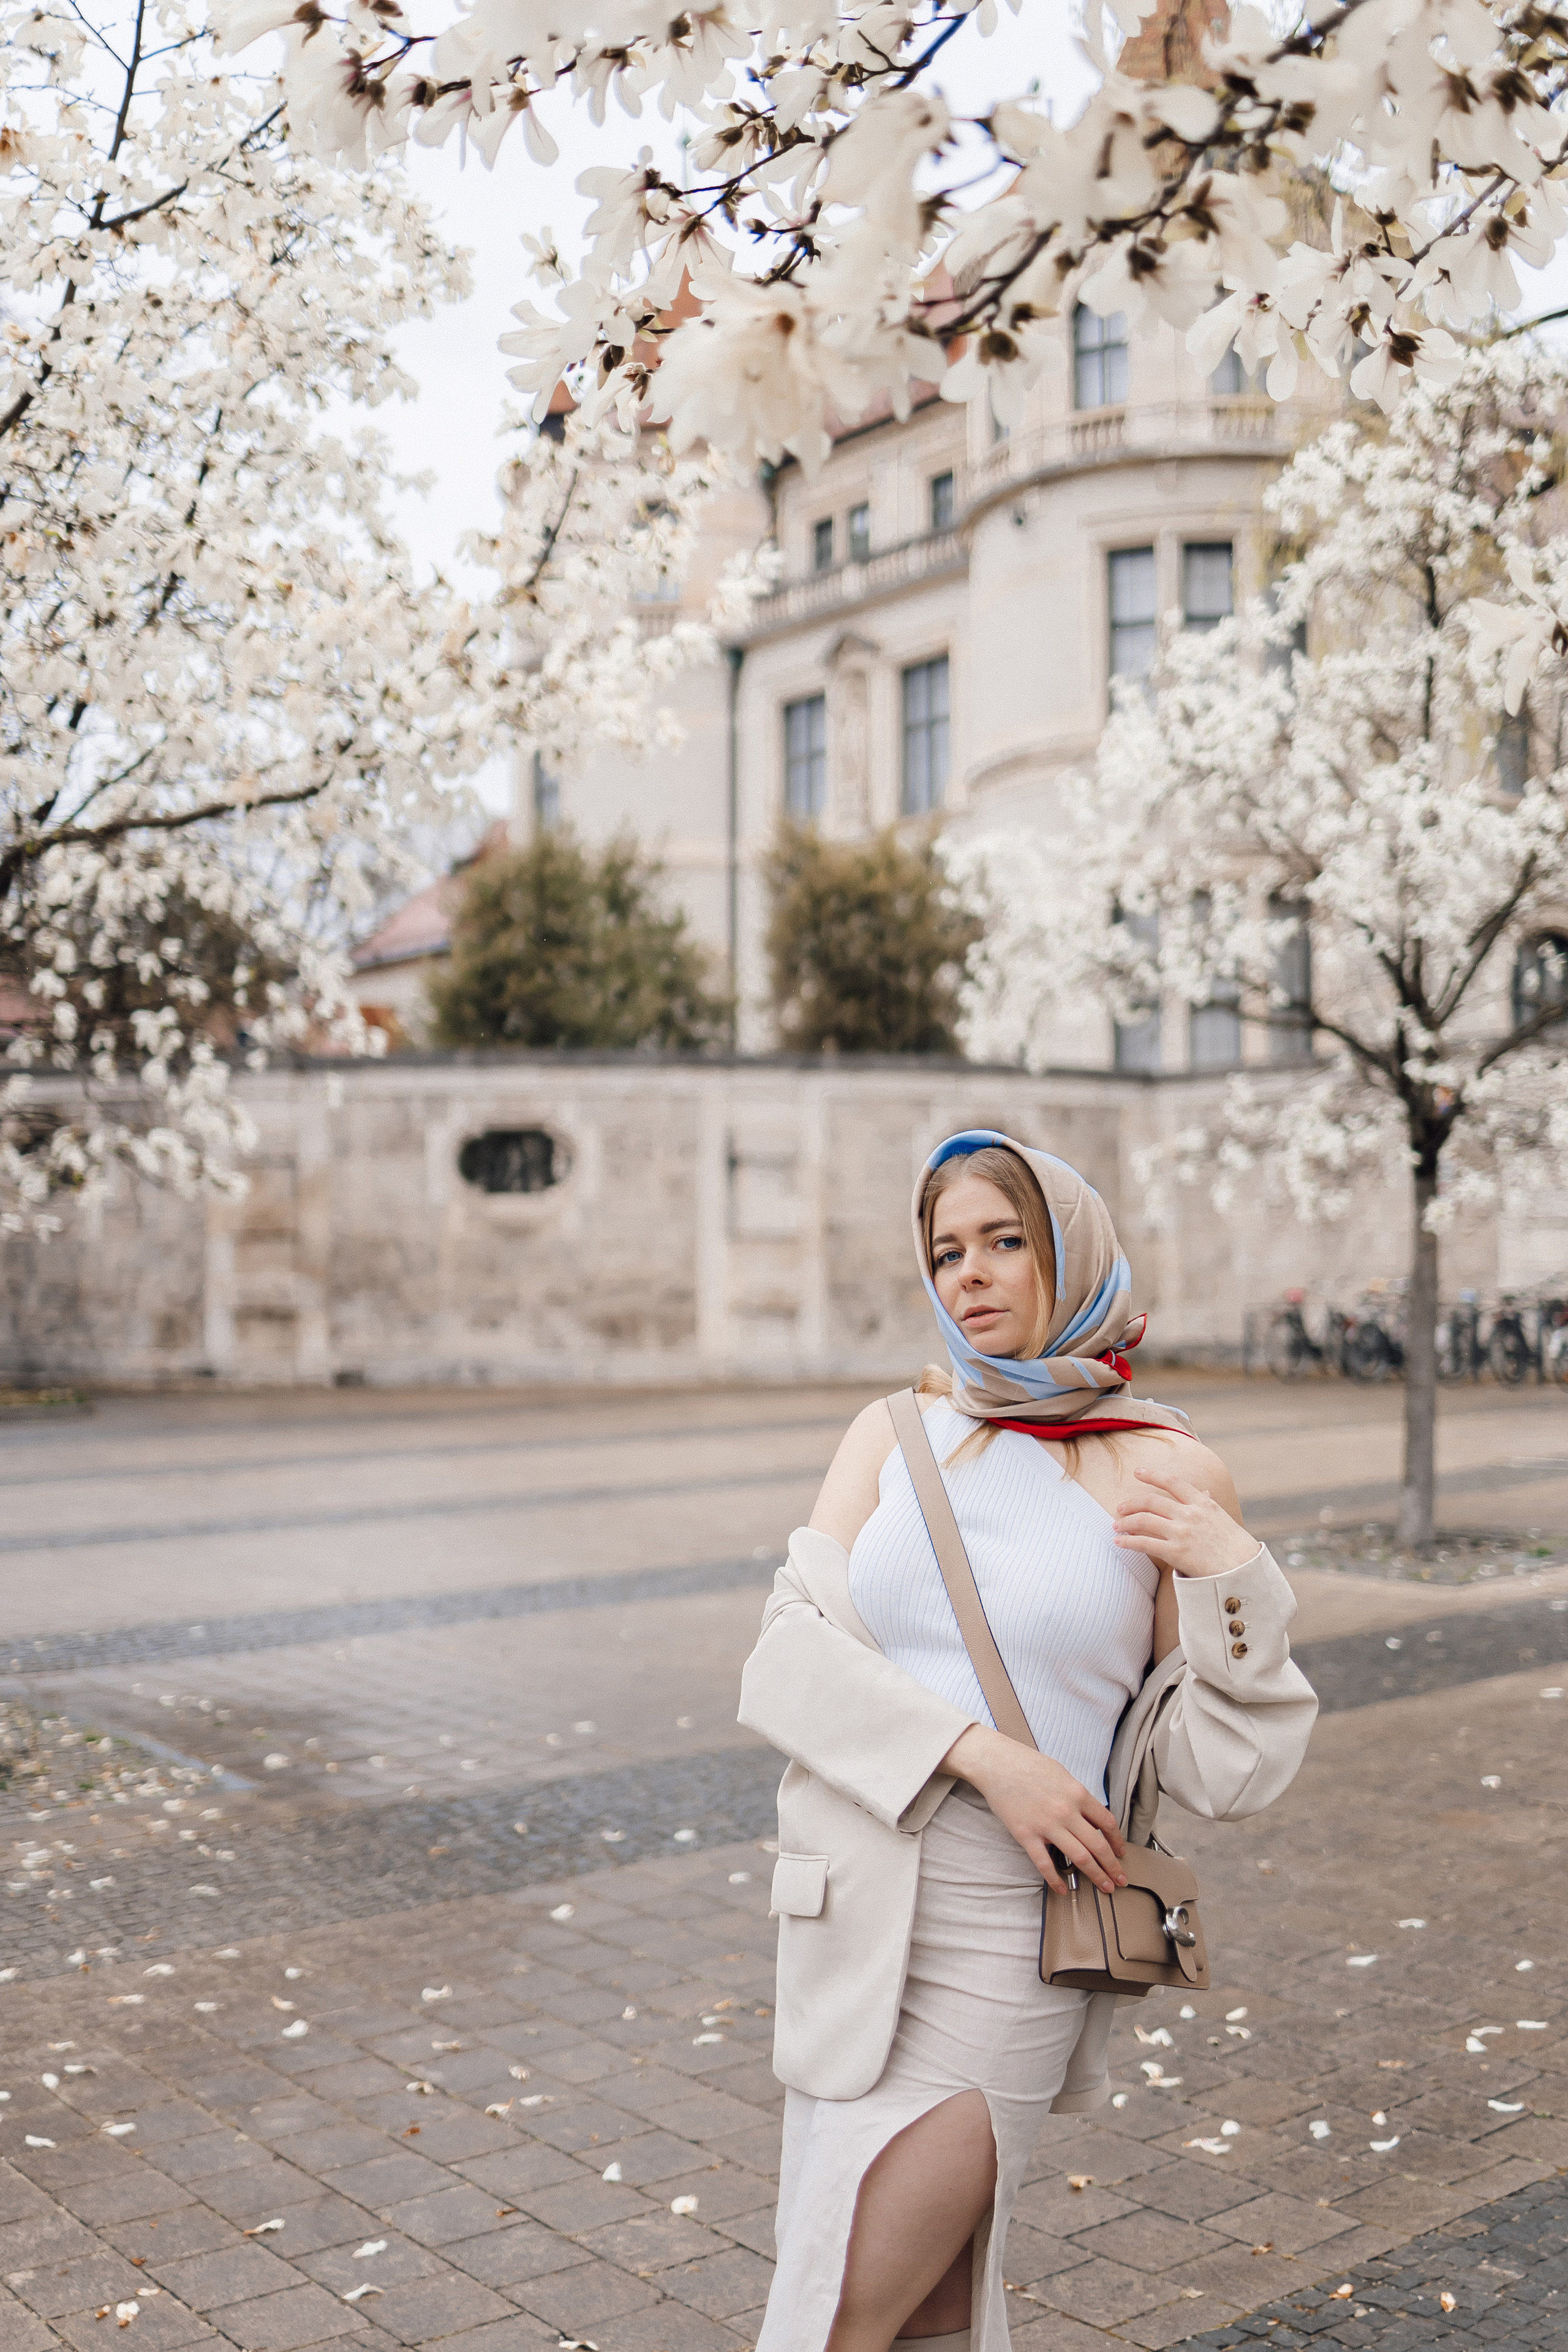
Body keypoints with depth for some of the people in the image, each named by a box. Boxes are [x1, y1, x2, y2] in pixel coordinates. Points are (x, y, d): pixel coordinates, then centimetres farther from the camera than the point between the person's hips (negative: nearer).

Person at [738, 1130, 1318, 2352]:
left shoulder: (1171, 1475, -4)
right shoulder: (894, 1434, 5)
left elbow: (1223, 1770, -4)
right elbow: (792, 1652, -5)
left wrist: (1235, 1580, -20)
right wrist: (983, 1754, -17)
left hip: (1010, 1939, -3)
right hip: (852, 1903, 4)